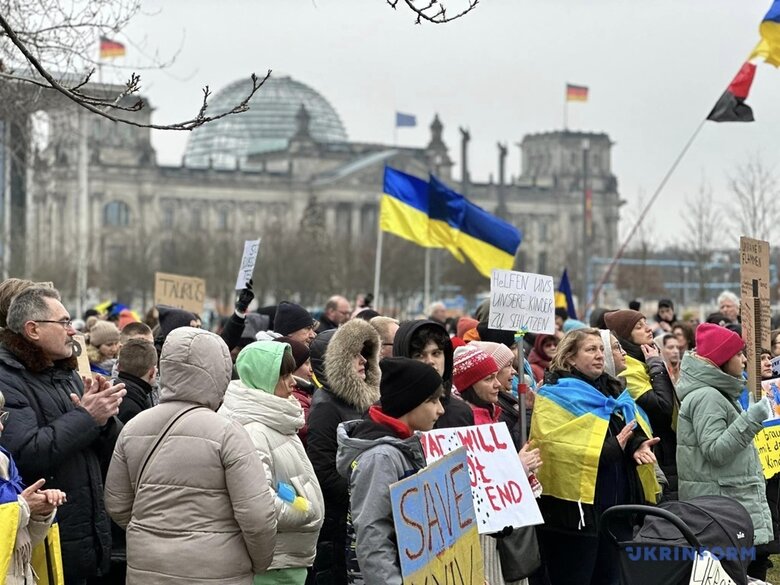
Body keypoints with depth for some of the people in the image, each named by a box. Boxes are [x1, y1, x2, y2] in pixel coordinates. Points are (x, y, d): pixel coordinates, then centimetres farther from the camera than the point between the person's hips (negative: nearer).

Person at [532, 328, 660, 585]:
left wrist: (639, 445, -7)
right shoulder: (556, 397, -7)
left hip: (617, 505, 8)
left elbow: (636, 431, 18)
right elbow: (557, 448, -21)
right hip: (573, 508, -7)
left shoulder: (614, 392, 16)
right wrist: (614, 447, -17)